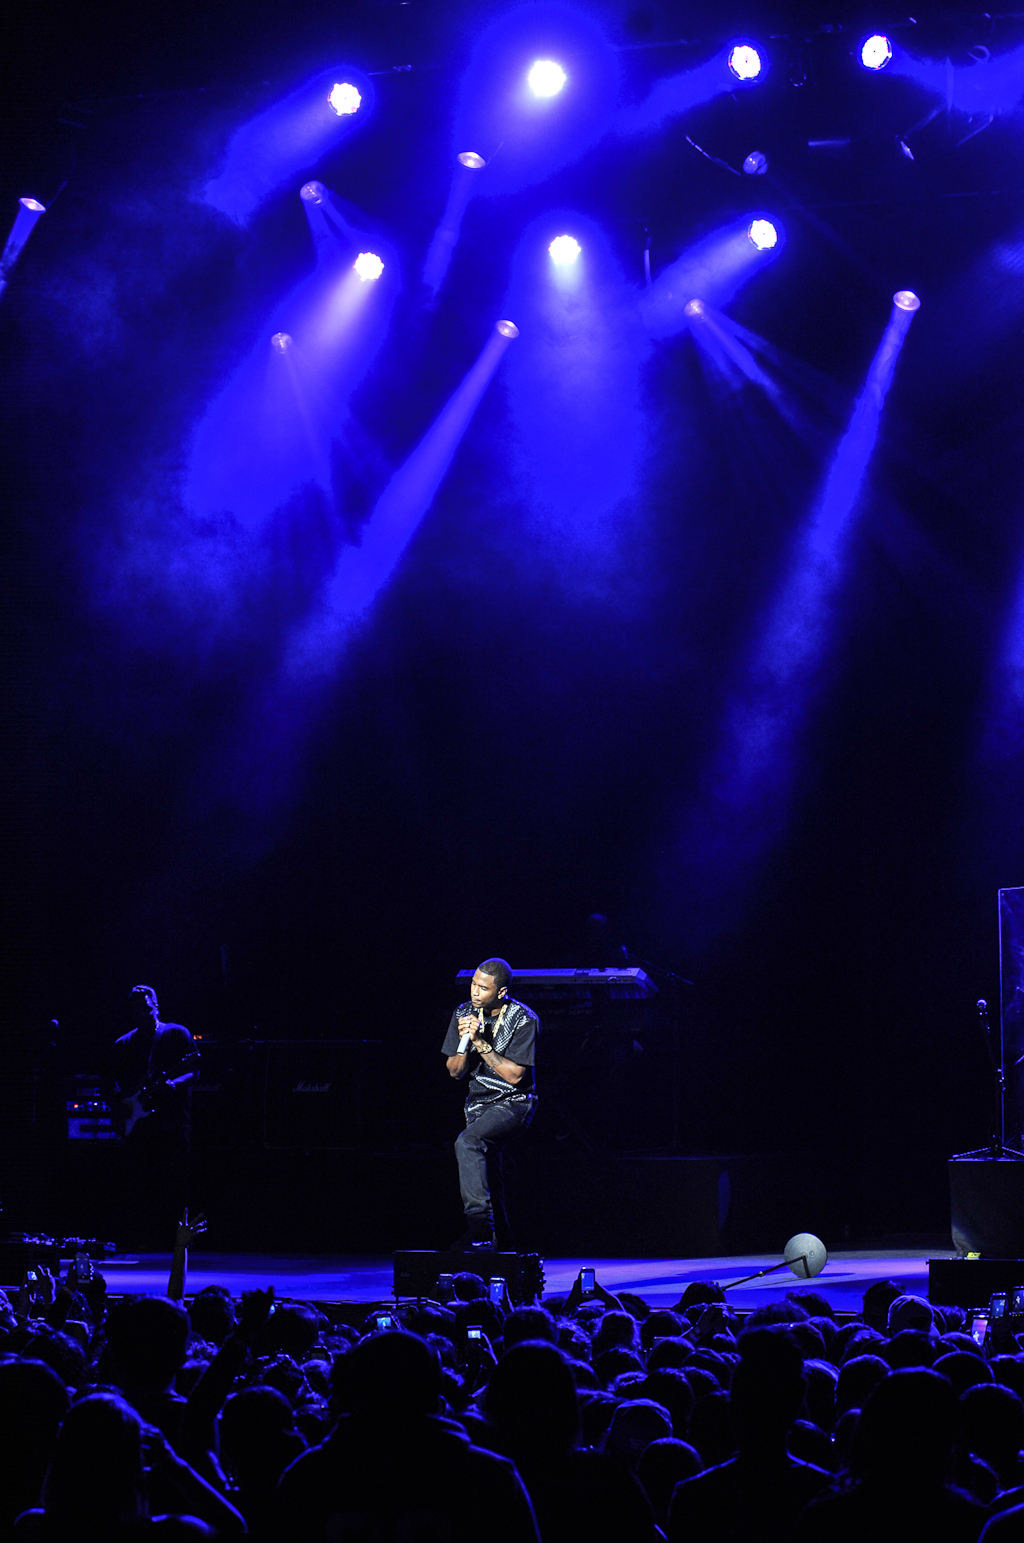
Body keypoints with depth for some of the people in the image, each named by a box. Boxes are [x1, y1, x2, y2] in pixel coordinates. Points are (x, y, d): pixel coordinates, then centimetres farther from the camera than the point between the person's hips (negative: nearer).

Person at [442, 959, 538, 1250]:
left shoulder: (523, 1020, -15)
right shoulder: (464, 1013, 1)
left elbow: (514, 1074, -19)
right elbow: (454, 1071, 4)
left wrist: (480, 1042, -22)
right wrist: (464, 1041, -16)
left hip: (512, 1103, -7)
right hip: (478, 1104, 7)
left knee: (467, 1143, -31)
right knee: (488, 1182, 9)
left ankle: (479, 1229, -35)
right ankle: (503, 1243, 26)